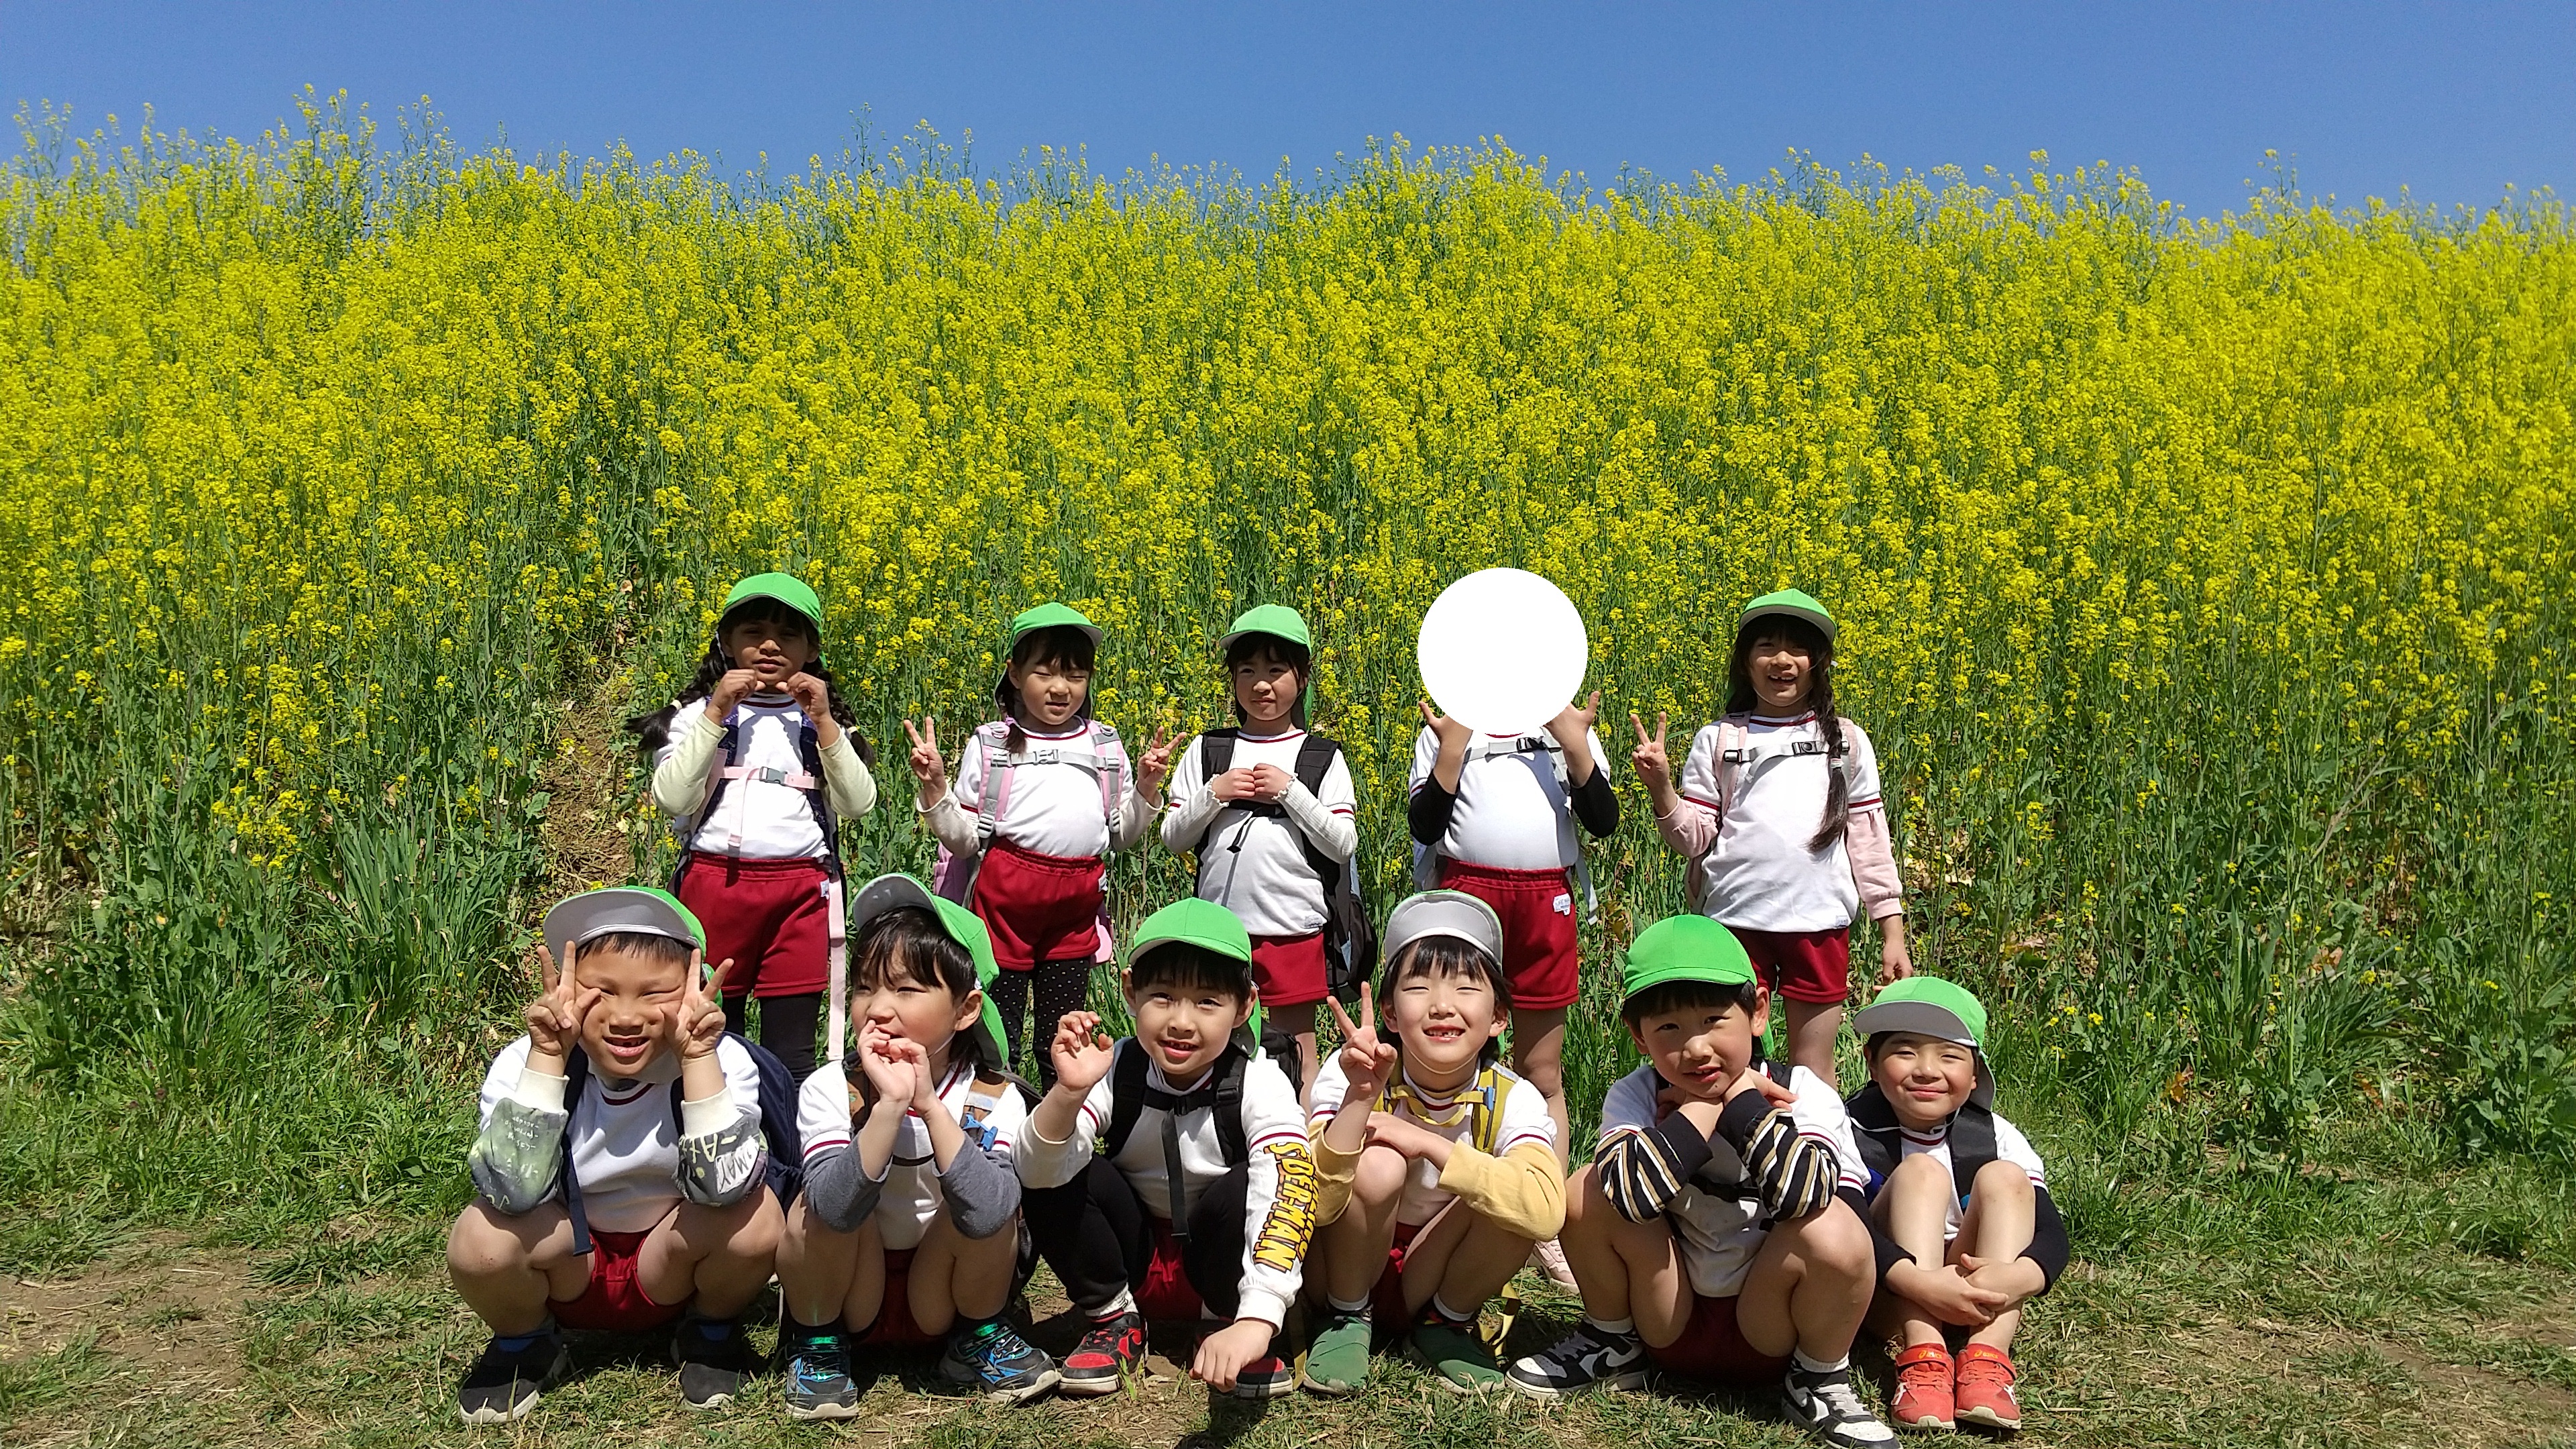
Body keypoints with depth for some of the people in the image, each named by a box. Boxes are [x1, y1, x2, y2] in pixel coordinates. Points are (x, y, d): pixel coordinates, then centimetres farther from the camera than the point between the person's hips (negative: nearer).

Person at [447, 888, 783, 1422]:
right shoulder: (523, 1064, -20)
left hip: (673, 1270, -1)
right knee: (480, 1241, -30)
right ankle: (523, 1345, 6)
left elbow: (720, 1188, -35)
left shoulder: (724, 1061, -22)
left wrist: (698, 1056, -39)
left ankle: (712, 1335, 4)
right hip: (565, 1266, 1)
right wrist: (547, 1056, -37)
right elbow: (515, 1192, -34)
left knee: (754, 1218, -31)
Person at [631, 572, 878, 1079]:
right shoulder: (698, 714, 6)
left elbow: (859, 803, -2)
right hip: (715, 885, -1)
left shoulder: (822, 722, 10)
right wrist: (716, 713, -13)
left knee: (791, 1050, 3)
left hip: (802, 893, 1)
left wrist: (823, 723, -10)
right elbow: (671, 798, -9)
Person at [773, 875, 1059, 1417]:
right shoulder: (828, 1089, -16)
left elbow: (989, 1215, -35)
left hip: (942, 1294, 0)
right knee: (816, 1209, -28)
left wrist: (930, 1105, -36)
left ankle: (978, 1339, 1)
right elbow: (836, 1207, -33)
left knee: (987, 1211, -27)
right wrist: (890, 1104, -42)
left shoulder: (994, 1100, -15)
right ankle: (817, 1345, 0)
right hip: (846, 1291, 0)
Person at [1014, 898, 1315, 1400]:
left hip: (1218, 1261, -2)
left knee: (1246, 1186, -32)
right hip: (1131, 1258, 2)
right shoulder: (1116, 1070, -17)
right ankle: (1115, 1321, -3)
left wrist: (1255, 1321, -54)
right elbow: (1037, 1172, -27)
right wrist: (1068, 1093, -47)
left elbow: (1288, 1197, -39)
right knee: (1053, 1177, -22)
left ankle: (1229, 1321, -6)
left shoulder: (1260, 1085, -24)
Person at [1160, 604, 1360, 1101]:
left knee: (1296, 1048, 7)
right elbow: (1173, 838, 5)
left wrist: (1290, 791, -13)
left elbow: (1343, 845, -5)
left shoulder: (1323, 758, 3)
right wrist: (1213, 793, -10)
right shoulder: (1207, 752, 7)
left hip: (1294, 927, -1)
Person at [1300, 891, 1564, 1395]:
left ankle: (1445, 1324, 0)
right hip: (1347, 1270, -1)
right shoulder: (1353, 1076, -20)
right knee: (1377, 1166, -31)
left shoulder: (1511, 1100, -17)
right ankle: (1346, 1318, -4)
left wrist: (1430, 1144, -37)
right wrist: (1359, 1099, -43)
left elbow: (1546, 1211, -36)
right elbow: (1315, 1204, -31)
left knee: (1514, 1203, -27)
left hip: (1432, 1277, 1)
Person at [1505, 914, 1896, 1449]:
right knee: (1587, 1191, -21)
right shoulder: (1633, 1096, -10)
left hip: (1769, 1327, -2)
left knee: (1834, 1230, -32)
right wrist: (1705, 1105, -25)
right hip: (1669, 1320, 2)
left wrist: (1741, 1097, -24)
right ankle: (1611, 1345, 5)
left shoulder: (1804, 1094, -13)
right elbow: (1632, 1193, -33)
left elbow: (1801, 1192, -36)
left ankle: (1819, 1381, -3)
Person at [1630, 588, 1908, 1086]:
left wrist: (1893, 935, 5)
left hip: (1819, 924, 1)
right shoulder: (1716, 740, 5)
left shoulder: (1846, 741, 8)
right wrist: (1660, 787, -15)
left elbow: (1869, 840, 8)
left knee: (1814, 1072, 9)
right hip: (1735, 920, 0)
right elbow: (1696, 838, 3)